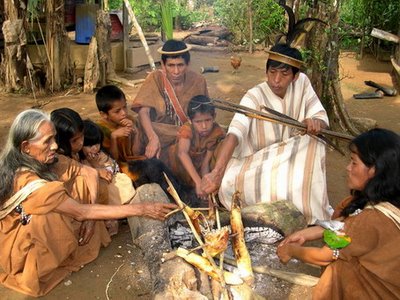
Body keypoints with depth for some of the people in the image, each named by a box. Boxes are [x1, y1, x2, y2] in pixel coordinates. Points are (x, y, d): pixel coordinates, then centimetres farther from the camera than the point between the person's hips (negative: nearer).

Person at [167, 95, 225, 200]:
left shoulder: (217, 133, -24)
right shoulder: (187, 129, -32)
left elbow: (205, 163, -22)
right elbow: (182, 153, -50)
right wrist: (198, 182, -59)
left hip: (198, 164, 3)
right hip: (182, 165, -3)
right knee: (174, 150, -28)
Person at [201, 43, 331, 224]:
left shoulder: (302, 83, -9)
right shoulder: (254, 97, -25)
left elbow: (322, 117, -5)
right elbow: (234, 133, -40)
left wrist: (315, 122, -33)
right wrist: (217, 172, -56)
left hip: (289, 159, 4)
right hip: (256, 164, -3)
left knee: (313, 145, -26)